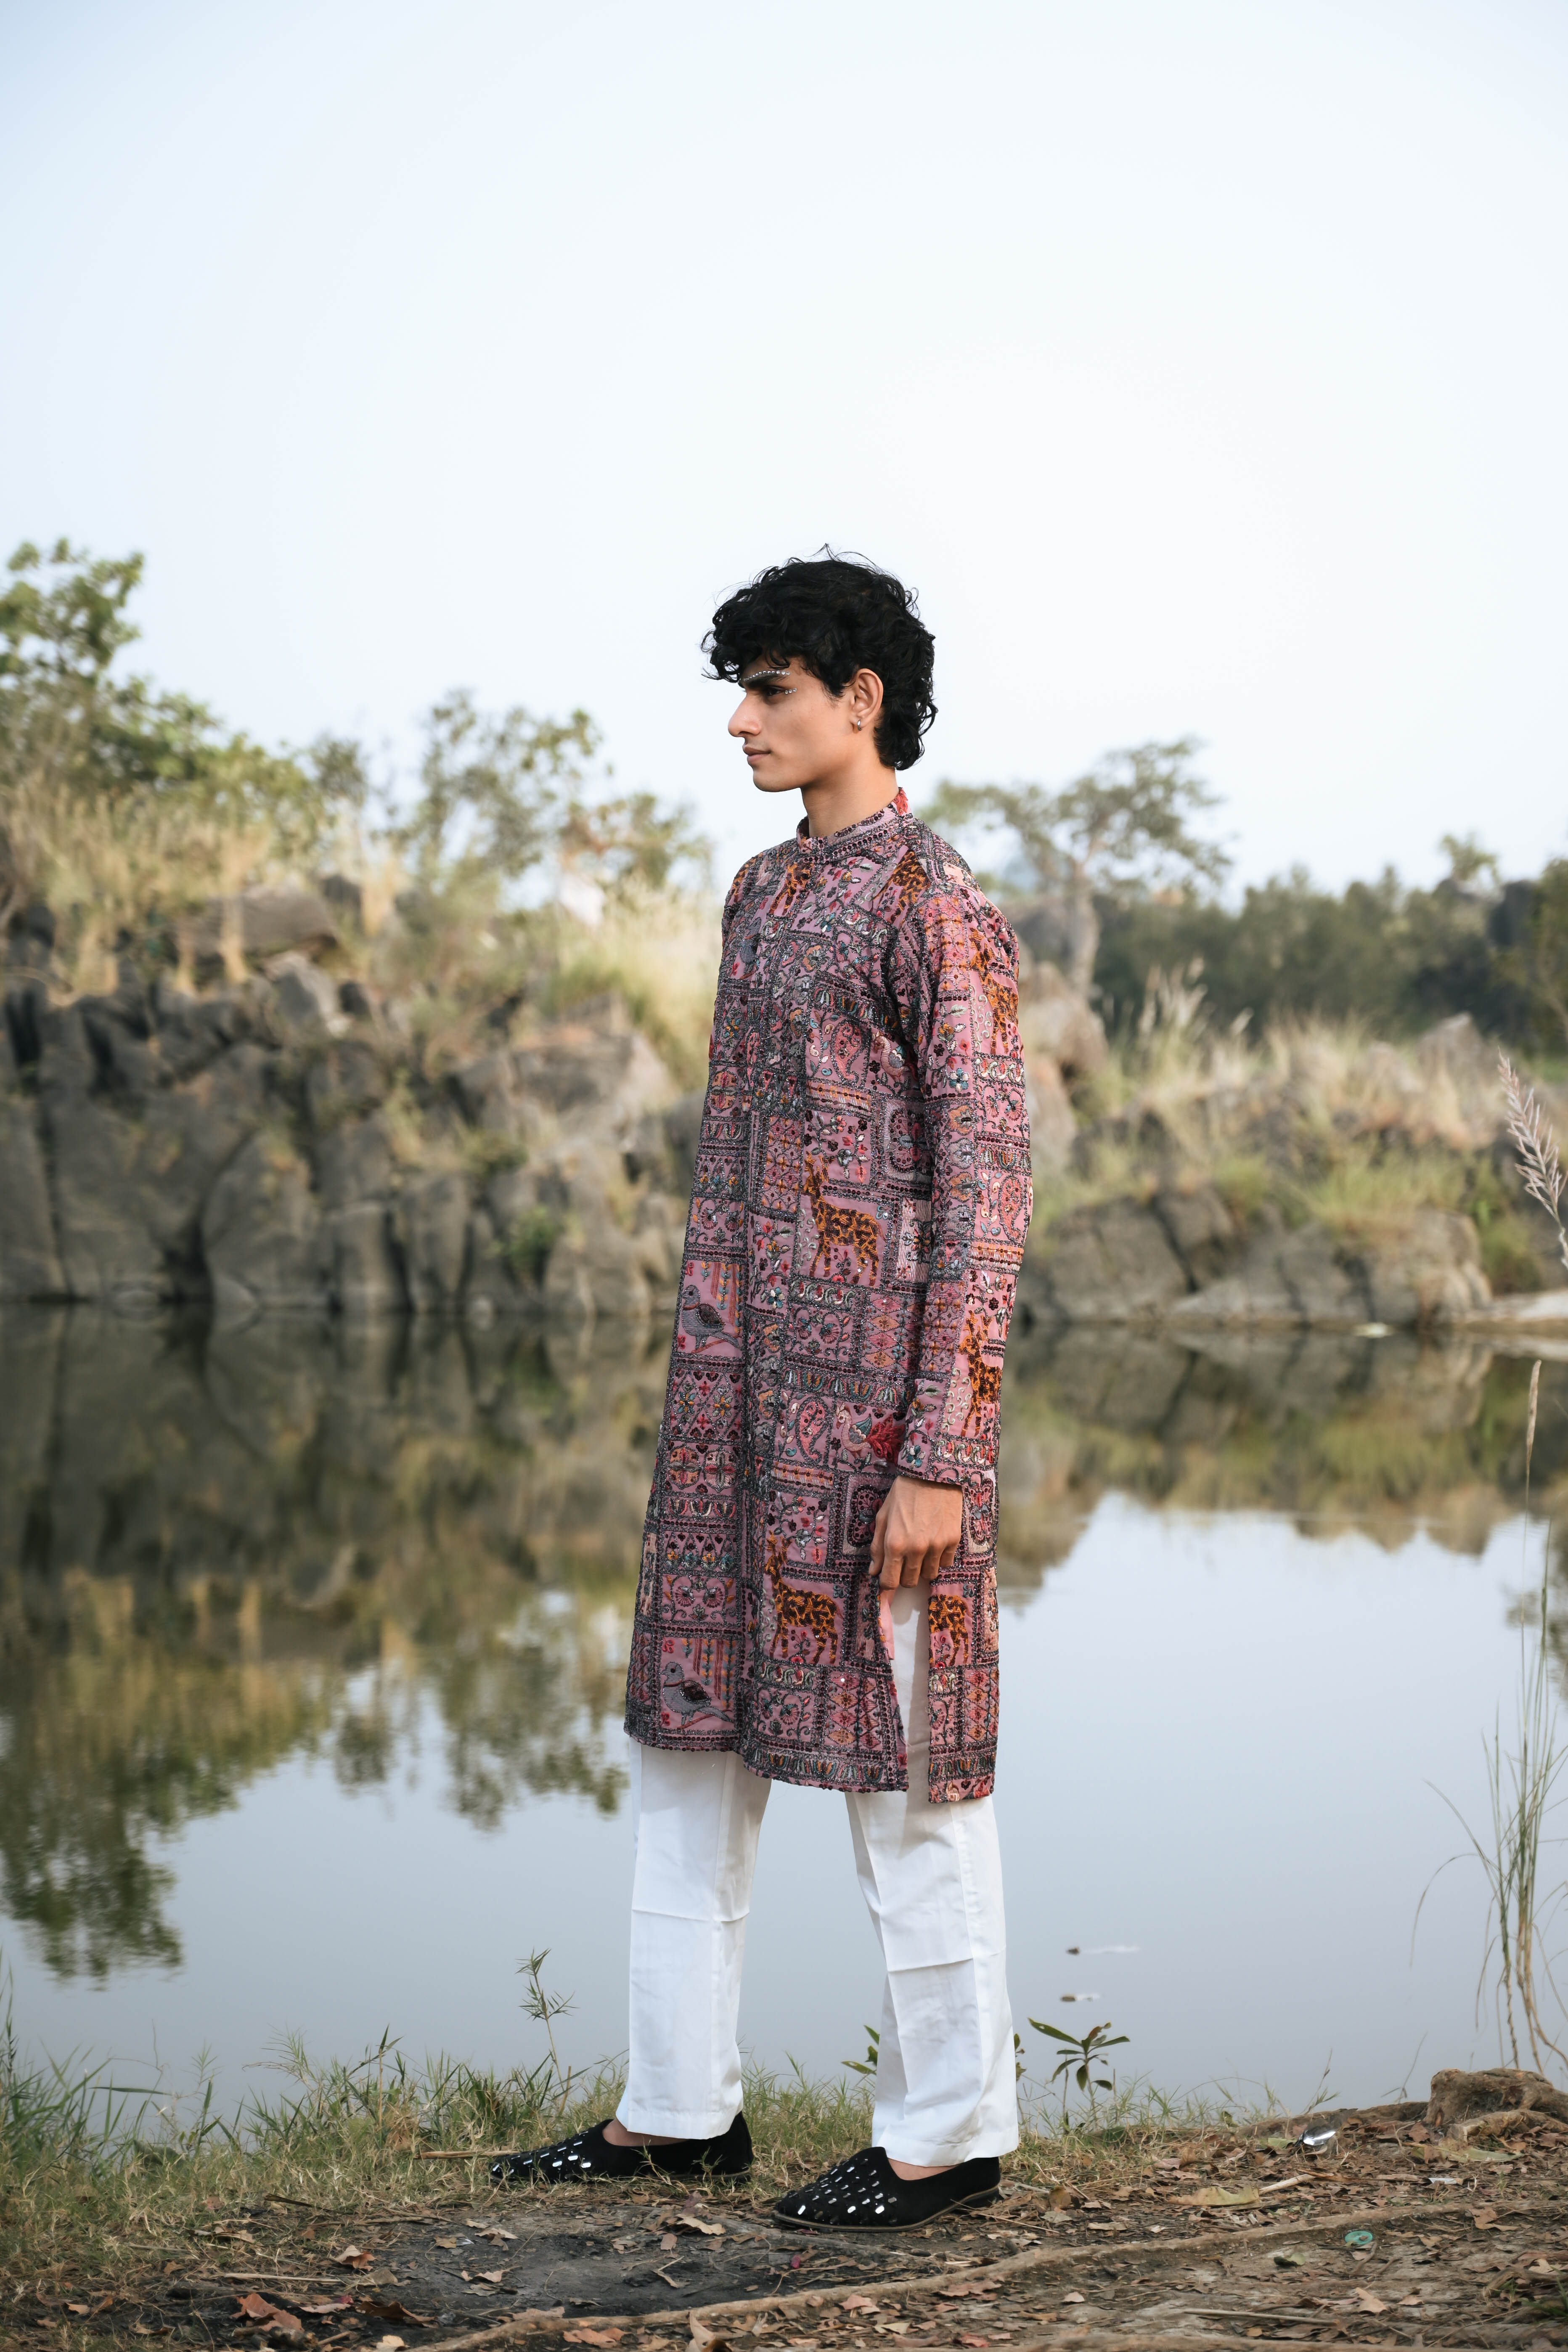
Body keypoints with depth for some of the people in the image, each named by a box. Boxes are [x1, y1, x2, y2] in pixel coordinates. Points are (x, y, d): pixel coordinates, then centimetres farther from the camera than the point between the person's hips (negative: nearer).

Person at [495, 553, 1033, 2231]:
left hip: (868, 1405, -8)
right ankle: (679, 2109, 22)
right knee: (687, 1743, 11)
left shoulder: (936, 913, -10)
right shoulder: (761, 895, 15)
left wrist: (938, 1459, -18)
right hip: (733, 1401, 9)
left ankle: (948, 2133, 13)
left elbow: (985, 1194, -14)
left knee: (901, 1765, 0)